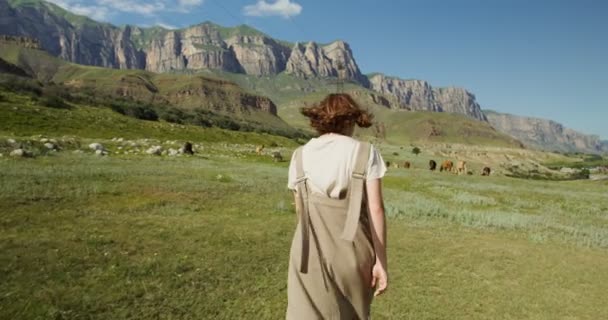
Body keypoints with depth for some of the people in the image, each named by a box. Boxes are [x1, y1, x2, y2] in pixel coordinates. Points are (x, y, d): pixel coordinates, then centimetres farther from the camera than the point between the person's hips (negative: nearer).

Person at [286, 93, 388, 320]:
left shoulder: (301, 155, 3)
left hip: (311, 252, 1)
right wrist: (381, 261, -4)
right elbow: (375, 209, -8)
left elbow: (299, 208, 9)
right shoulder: (365, 153, -3)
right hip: (353, 251, 0)